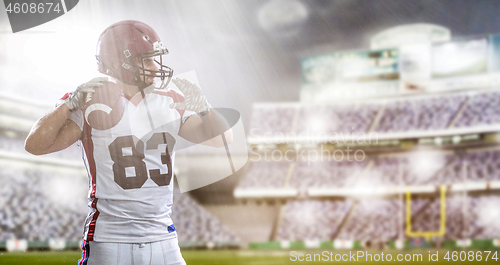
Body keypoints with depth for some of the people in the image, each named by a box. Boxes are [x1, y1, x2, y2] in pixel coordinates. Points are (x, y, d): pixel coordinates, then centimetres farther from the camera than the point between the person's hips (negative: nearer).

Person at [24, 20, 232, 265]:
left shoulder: (170, 102, 7)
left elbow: (222, 139, 9)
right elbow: (35, 145, -13)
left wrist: (202, 108, -7)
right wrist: (70, 104, -20)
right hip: (108, 242, -4)